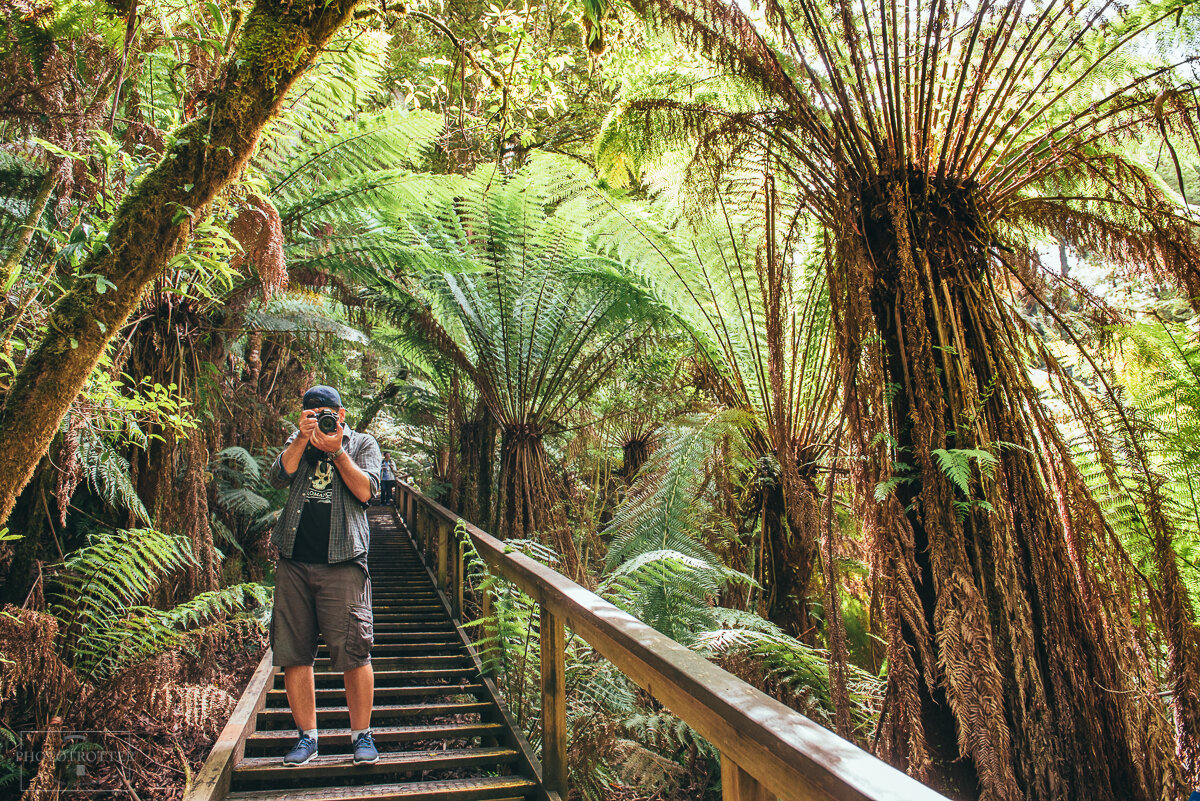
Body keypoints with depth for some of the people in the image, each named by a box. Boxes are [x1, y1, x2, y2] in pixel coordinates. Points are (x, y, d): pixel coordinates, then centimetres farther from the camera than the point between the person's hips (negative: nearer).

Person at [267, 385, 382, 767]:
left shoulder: (362, 444, 10)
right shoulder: (298, 442, 17)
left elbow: (365, 491, -5)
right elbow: (279, 477, -1)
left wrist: (336, 450, -8)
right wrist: (302, 438, -9)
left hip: (342, 562, -3)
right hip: (294, 562, 3)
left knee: (353, 652, -5)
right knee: (293, 653, 7)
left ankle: (361, 734, 11)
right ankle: (307, 736, 21)